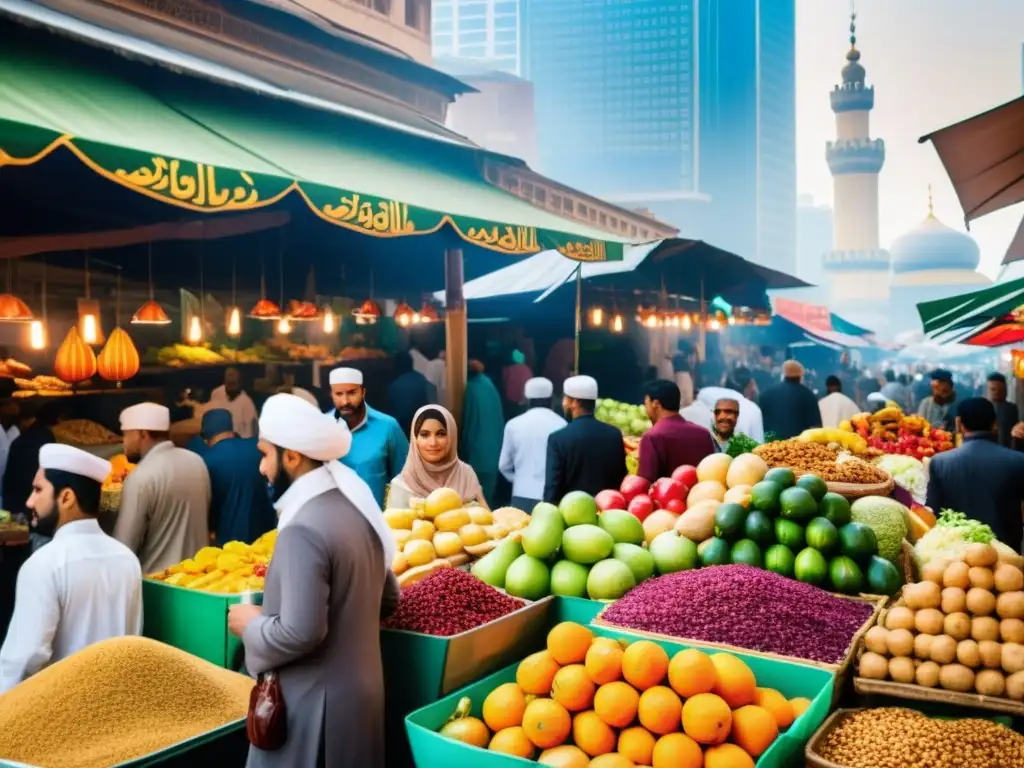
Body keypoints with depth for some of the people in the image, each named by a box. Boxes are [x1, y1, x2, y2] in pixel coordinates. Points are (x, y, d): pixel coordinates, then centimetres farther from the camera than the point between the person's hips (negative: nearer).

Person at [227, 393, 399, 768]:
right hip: (361, 688, 8)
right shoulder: (358, 509, 3)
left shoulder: (303, 529, -23)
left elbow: (299, 634, -26)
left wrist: (251, 625, -9)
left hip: (315, 702, -8)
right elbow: (388, 599, 13)